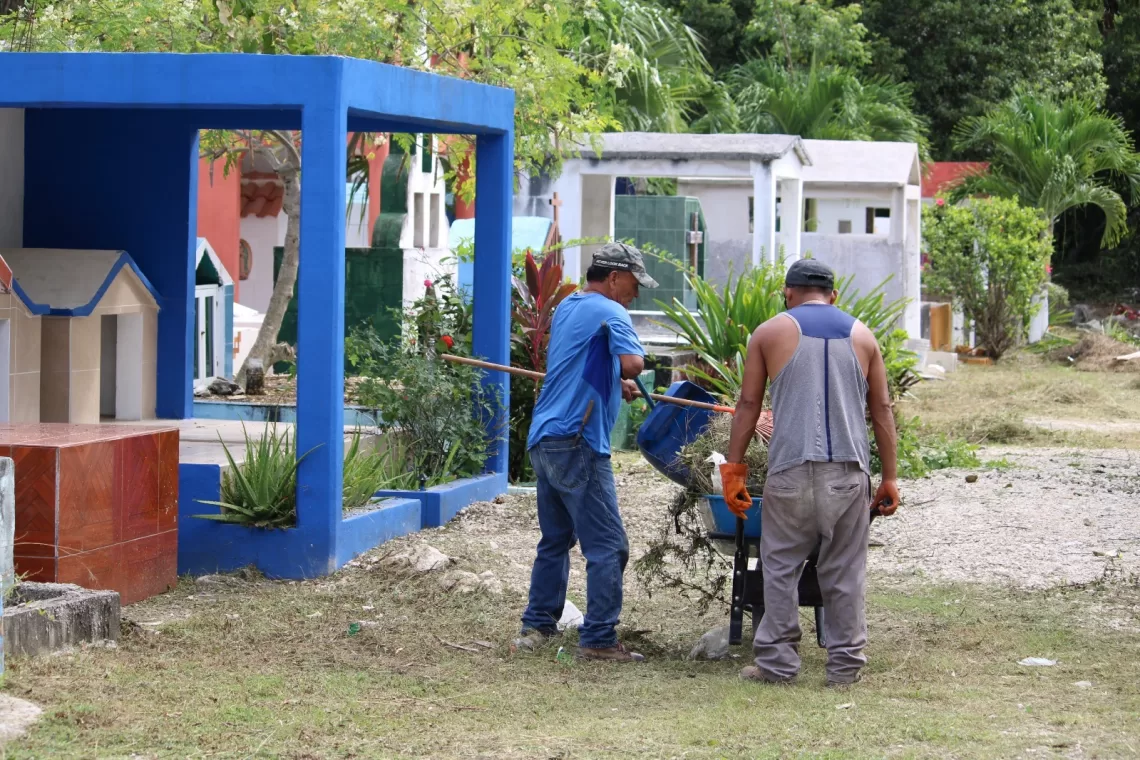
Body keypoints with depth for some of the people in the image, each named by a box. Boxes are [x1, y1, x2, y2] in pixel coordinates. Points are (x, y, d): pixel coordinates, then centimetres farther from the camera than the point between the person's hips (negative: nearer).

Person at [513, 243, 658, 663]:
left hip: (544, 439, 9)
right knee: (608, 545, -6)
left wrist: (616, 383, 19)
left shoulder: (567, 308, 19)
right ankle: (599, 639, -7)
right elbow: (632, 363, -23)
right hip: (577, 442, -9)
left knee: (555, 539, 17)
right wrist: (629, 372, -1)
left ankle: (537, 625, 20)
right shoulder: (610, 313, -8)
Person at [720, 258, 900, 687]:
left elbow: (748, 404, 4)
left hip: (791, 470, -2)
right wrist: (890, 477, 13)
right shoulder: (861, 336, 13)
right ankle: (845, 664, 10)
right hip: (849, 471, 2)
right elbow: (882, 410, 11)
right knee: (844, 571, 7)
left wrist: (733, 467, 7)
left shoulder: (770, 333, 7)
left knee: (781, 567, 6)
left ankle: (777, 662, 6)